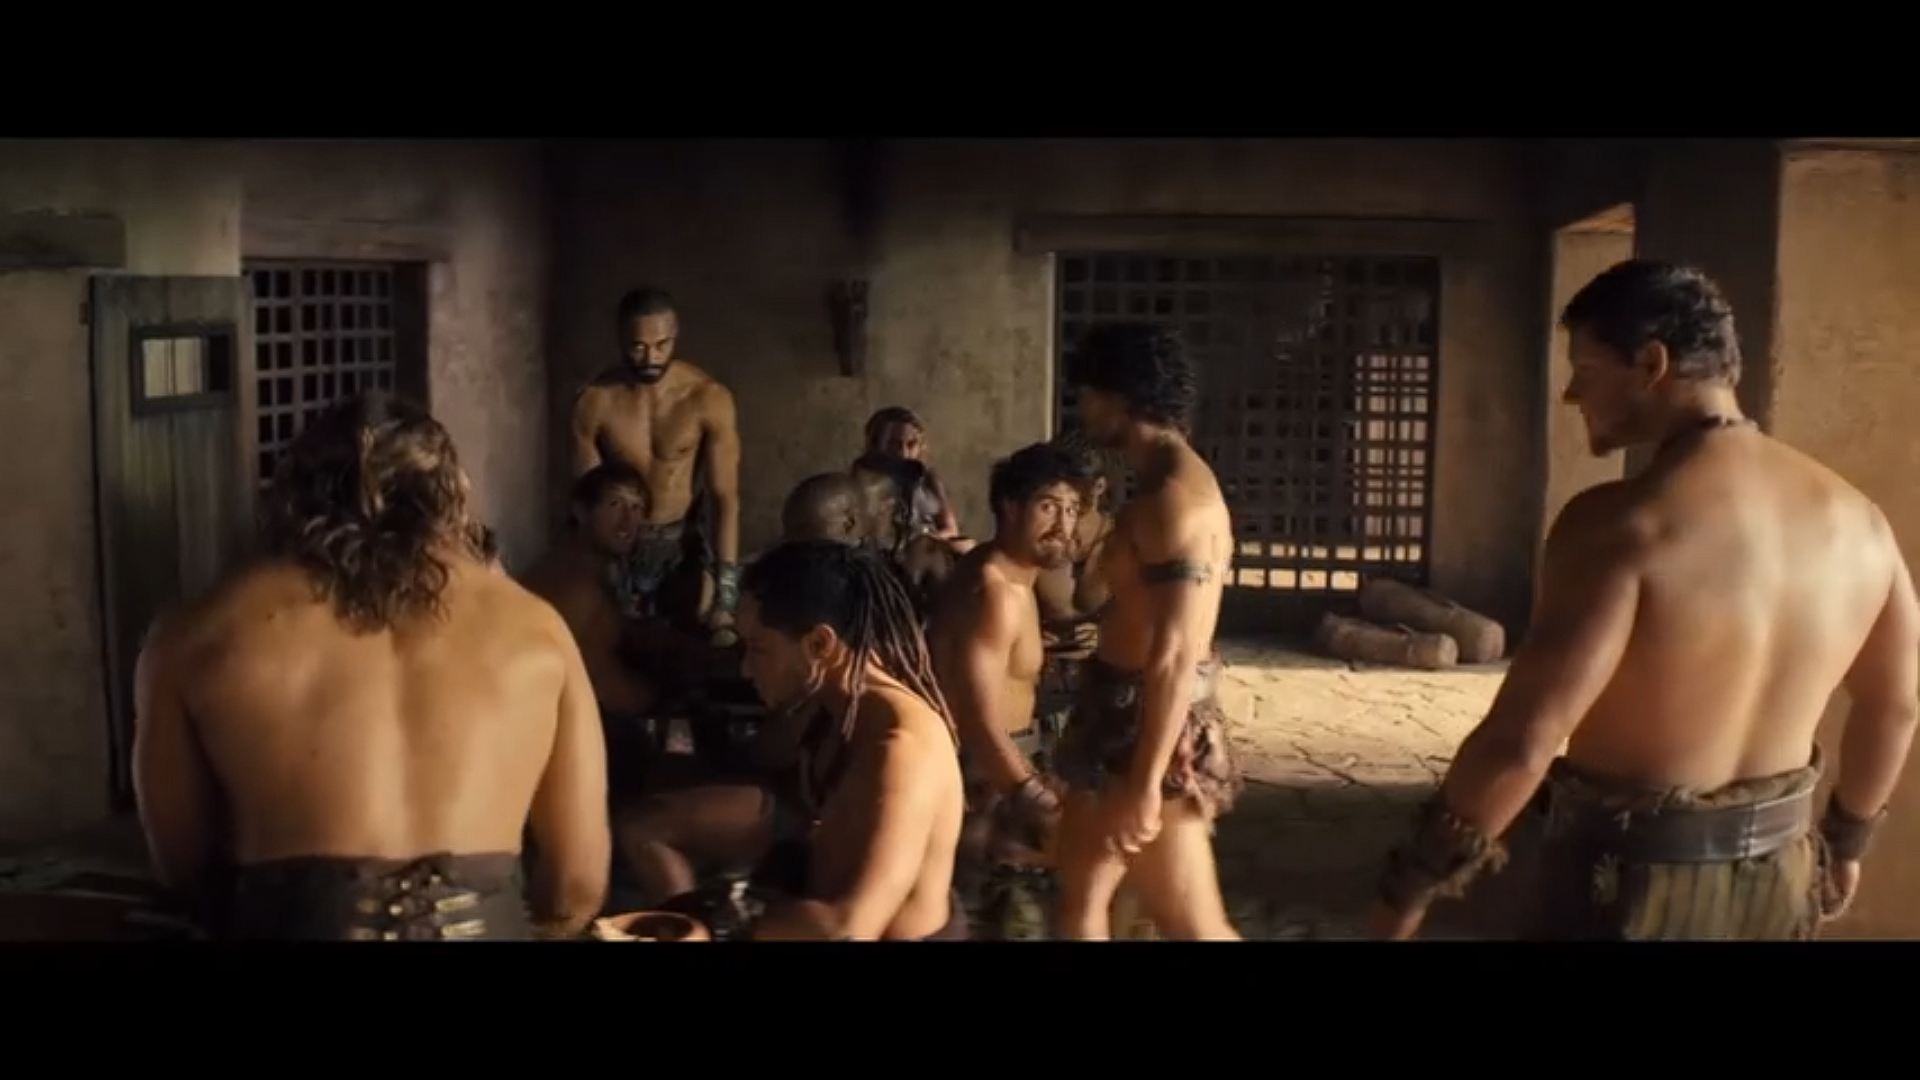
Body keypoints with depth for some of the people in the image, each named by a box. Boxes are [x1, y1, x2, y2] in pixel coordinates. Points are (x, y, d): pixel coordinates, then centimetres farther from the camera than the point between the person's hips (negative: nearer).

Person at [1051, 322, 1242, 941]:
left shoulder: (1174, 495, -21)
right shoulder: (1167, 482, 12)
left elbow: (1175, 654, -26)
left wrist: (1145, 783, -26)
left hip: (1152, 726, -10)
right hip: (1122, 713, 10)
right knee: (1079, 894, 16)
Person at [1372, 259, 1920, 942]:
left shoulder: (1623, 524, -23)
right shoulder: (1853, 519, -1)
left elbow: (1520, 744, -27)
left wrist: (1414, 879, -15)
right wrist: (1846, 837, 29)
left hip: (1632, 882, -6)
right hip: (1777, 876, 7)